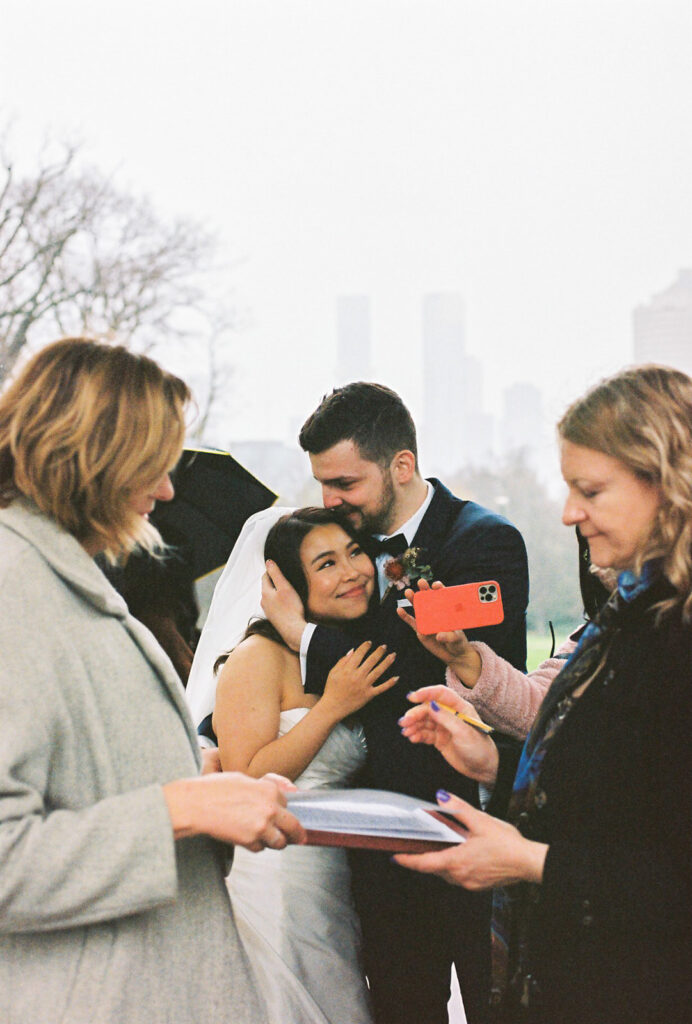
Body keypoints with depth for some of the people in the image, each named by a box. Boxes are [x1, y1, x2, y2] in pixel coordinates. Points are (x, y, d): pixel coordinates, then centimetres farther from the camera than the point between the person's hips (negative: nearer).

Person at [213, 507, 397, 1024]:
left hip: (336, 882, 7)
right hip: (272, 879, -7)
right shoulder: (260, 656, -12)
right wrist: (331, 706, -19)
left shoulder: (361, 659, 11)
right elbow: (244, 782, -18)